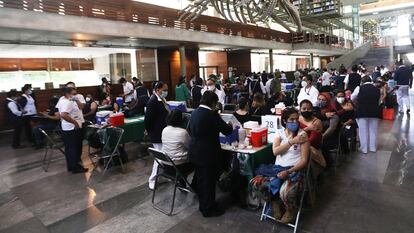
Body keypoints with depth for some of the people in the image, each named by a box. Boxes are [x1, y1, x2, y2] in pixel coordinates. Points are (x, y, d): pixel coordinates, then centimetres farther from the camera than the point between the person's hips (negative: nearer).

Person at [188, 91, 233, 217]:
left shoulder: (194, 112, 3)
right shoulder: (212, 115, -21)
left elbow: (189, 129, 16)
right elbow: (227, 130, -13)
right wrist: (230, 126, 8)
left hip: (195, 152, 8)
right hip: (208, 154, -8)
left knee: (200, 179, 21)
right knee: (209, 182, 7)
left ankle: (203, 204, 40)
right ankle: (208, 209, 22)